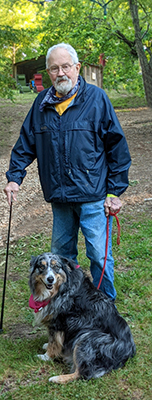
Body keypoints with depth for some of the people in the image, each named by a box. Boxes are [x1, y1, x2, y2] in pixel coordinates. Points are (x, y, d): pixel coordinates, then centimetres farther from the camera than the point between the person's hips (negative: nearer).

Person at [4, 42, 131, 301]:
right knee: (61, 253, 17)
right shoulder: (41, 103, 6)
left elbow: (117, 146, -4)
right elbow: (26, 144, 14)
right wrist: (14, 177, 3)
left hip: (92, 196, -4)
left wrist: (115, 191, -6)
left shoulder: (96, 98, -6)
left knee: (99, 255, 1)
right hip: (59, 196, 5)